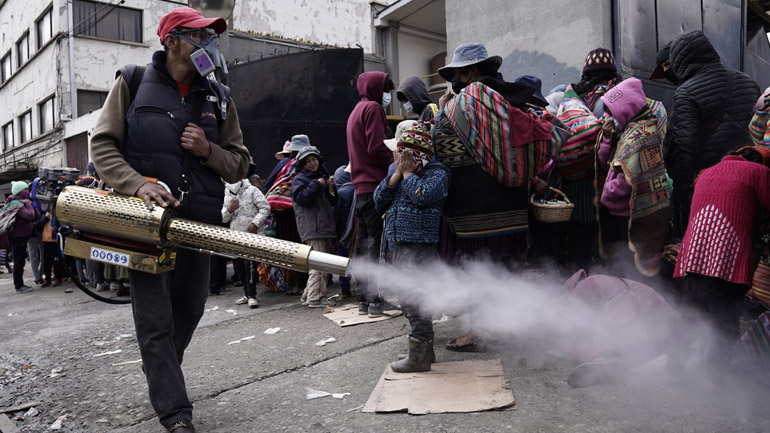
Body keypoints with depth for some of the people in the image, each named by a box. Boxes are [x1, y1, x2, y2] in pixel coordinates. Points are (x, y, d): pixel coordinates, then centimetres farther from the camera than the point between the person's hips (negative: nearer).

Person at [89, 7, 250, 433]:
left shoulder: (218, 97, 11)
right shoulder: (132, 84, 3)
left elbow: (239, 165, 11)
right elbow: (102, 144, 0)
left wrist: (208, 151, -9)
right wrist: (138, 185, -17)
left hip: (199, 223, 4)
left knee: (188, 310, 15)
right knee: (155, 320, -5)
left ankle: (160, 376, 42)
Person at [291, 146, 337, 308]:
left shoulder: (322, 177, 24)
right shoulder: (300, 179, -1)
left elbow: (333, 202, 24)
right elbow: (301, 198, -18)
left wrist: (331, 189, 5)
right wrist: (316, 184, -14)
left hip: (324, 226, 9)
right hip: (312, 227, -9)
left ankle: (308, 295, 21)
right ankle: (314, 299, -9)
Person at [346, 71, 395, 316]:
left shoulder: (356, 111, 24)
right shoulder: (372, 108, -6)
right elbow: (377, 147, -17)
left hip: (361, 186, 10)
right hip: (375, 184, -10)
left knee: (363, 243, 10)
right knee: (376, 243, -9)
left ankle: (365, 299, 17)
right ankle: (376, 301, -7)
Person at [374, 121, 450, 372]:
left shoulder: (437, 173, -6)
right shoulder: (400, 174, 17)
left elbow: (422, 196, -24)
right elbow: (380, 200, 7)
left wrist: (409, 173, -9)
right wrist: (398, 173, -1)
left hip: (420, 247, -9)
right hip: (401, 246, 9)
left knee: (414, 300, -8)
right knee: (409, 300, 16)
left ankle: (419, 356, 2)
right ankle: (425, 350, 29)